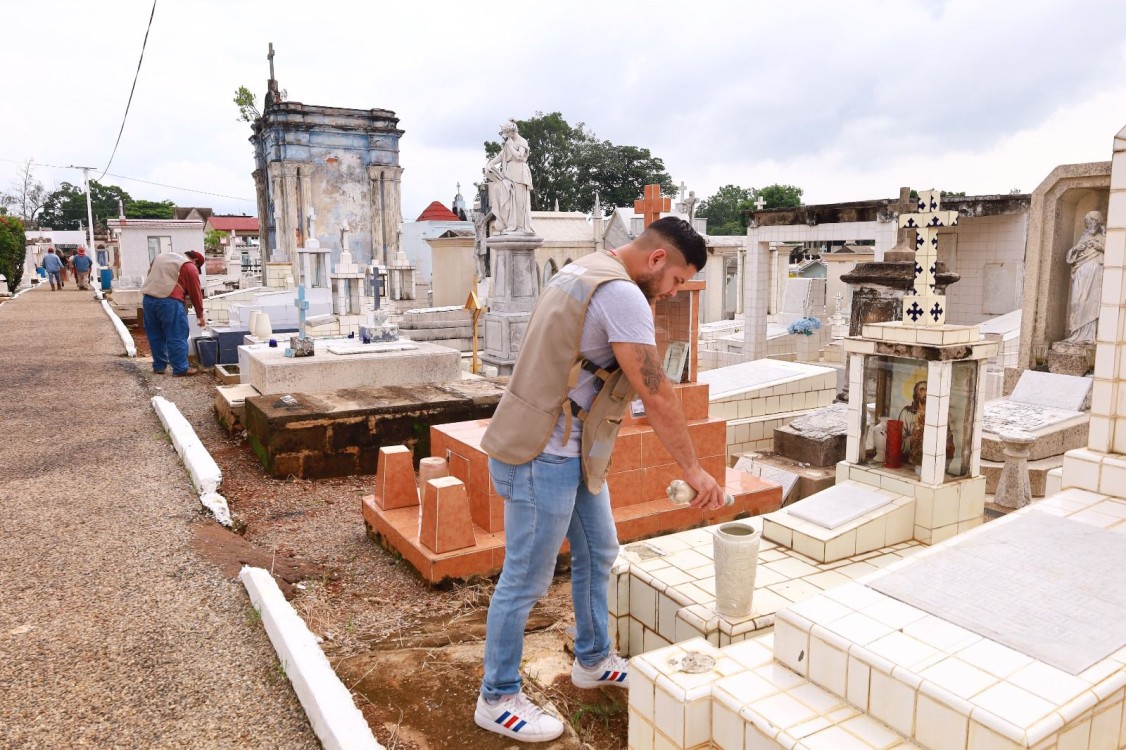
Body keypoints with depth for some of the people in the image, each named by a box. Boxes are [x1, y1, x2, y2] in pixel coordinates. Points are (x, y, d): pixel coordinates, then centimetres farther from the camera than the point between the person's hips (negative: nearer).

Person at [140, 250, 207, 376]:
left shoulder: (161, 256, 24)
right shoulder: (190, 267, 2)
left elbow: (151, 276, 23)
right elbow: (196, 293, 4)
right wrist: (200, 315, 11)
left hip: (147, 298, 7)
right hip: (168, 301, -7)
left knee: (155, 336, 14)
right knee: (177, 337, -1)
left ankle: (159, 366, 20)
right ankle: (181, 368, 0)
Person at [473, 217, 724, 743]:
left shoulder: (585, 271, 12)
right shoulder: (621, 294, -20)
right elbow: (656, 394, -21)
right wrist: (693, 469, -12)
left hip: (572, 449, 10)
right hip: (544, 456, -10)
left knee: (597, 552, 21)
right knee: (526, 580, 4)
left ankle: (593, 661, 40)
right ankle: (497, 700, 22)